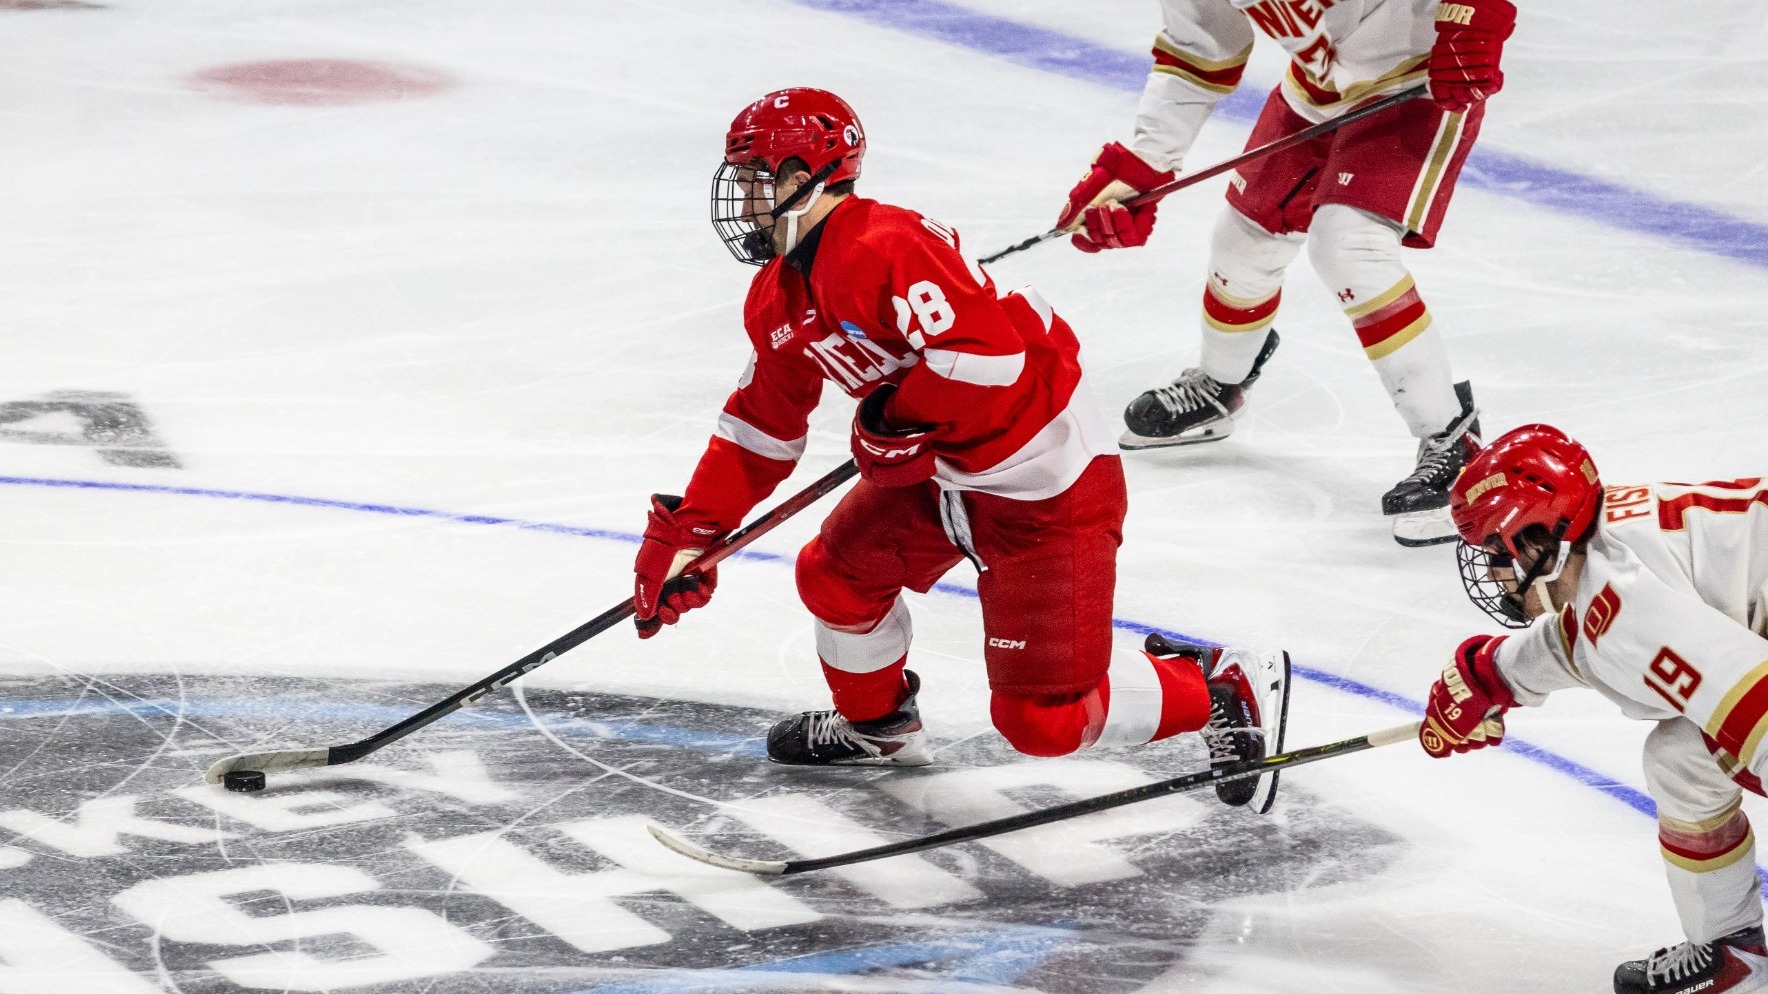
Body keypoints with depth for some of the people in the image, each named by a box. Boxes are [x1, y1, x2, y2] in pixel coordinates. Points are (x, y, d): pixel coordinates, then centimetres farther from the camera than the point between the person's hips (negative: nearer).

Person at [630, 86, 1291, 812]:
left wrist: (895, 422, -19)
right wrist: (687, 533, 9)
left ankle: (1227, 693, 9)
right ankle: (876, 725, 41)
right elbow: (762, 426, 16)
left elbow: (985, 354, -35)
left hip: (1048, 487, -10)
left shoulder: (885, 249, -26)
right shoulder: (778, 301, 7)